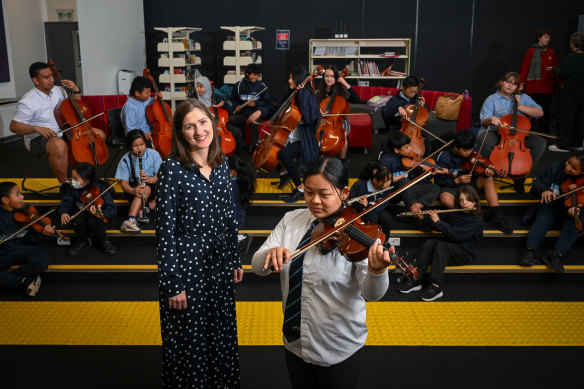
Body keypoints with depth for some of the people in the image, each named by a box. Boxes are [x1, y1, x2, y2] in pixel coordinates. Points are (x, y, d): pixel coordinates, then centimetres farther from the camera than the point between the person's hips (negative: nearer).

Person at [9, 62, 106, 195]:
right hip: (38, 139, -7)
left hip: (63, 133, 8)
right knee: (59, 145, -43)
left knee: (99, 134, 2)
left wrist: (76, 91, -2)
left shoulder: (58, 90, 4)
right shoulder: (28, 101, -16)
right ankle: (64, 184, -23)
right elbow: (14, 126, -15)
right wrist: (37, 128, -28)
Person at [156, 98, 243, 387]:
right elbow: (165, 230, -15)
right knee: (190, 339, 11)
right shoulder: (172, 169, -15)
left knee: (222, 332, 20)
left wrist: (235, 260, 12)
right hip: (186, 266, -5)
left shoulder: (221, 164, 2)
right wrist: (173, 284, -15)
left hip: (220, 265, 6)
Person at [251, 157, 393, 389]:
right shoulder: (292, 220, -4)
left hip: (338, 349, -4)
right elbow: (257, 267, -7)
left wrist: (377, 271, -48)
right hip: (295, 343, 4)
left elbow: (371, 294, -25)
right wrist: (271, 254, -30)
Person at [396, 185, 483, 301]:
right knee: (429, 243, -22)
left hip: (466, 254, -6)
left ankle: (435, 287, -39)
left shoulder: (477, 220, -11)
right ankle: (415, 279, -29)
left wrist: (438, 221, -17)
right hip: (447, 250, 6)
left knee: (441, 246, -33)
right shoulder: (453, 214, 11)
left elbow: (457, 235, -23)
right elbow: (436, 227, 22)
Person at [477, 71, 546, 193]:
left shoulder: (523, 98, 20)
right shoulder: (492, 99, 13)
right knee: (486, 142, -40)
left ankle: (520, 176, -12)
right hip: (494, 133, -3)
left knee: (541, 142, -21)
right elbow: (484, 121, 3)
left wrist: (519, 106, -1)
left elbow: (540, 113, 8)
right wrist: (491, 119, -21)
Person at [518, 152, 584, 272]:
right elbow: (539, 182, -3)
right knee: (543, 219, -30)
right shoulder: (556, 168, -6)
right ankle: (530, 250, -40)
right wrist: (543, 190, -28)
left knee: (572, 223, -32)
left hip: (570, 208, -1)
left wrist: (574, 209, -37)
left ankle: (557, 254, -43)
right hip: (552, 204, 1)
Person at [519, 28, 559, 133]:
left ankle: (544, 133, 13)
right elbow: (524, 68, -3)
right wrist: (521, 83, -8)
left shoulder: (551, 52, 9)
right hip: (533, 87, -4)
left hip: (547, 87, 4)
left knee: (546, 112, 6)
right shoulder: (531, 51, -1)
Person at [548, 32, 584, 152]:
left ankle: (564, 145, -1)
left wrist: (554, 69, -1)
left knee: (566, 117, -2)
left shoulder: (571, 57, -15)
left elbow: (564, 73, -19)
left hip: (571, 91, -8)